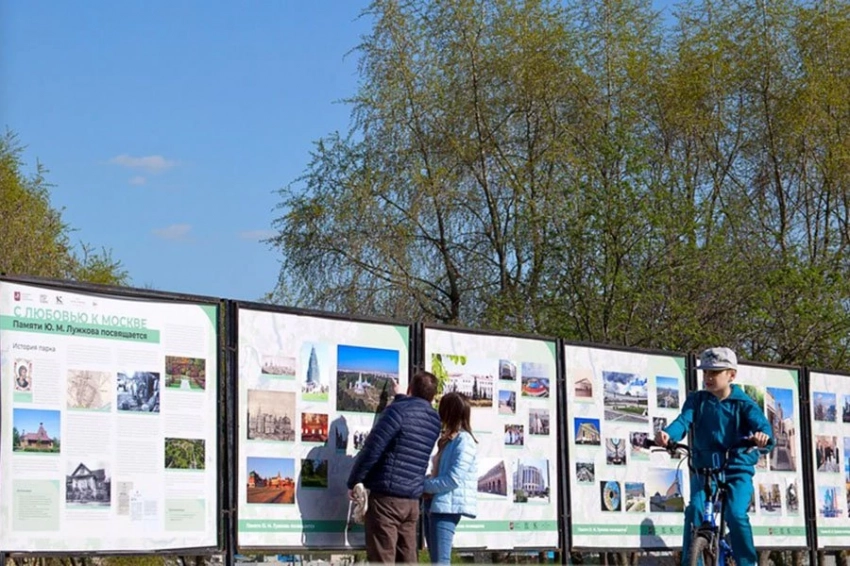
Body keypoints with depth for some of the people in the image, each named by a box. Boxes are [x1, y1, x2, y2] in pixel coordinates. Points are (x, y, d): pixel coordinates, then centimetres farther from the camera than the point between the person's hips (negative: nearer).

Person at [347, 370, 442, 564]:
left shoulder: (399, 410, -10)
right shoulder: (434, 420, 10)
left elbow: (372, 448, -14)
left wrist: (354, 481, -4)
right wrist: (400, 398, 49)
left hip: (386, 497, -6)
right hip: (412, 501, 7)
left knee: (382, 560, -6)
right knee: (407, 560, 8)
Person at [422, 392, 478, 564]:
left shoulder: (463, 439, -10)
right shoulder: (449, 438, 19)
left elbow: (454, 479, -18)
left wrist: (424, 485, -10)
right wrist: (425, 483, 4)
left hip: (448, 506, -10)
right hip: (434, 505, 10)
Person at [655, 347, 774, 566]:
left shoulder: (743, 403, -2)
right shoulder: (697, 399, 4)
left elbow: (761, 423, -19)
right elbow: (684, 420, -14)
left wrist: (763, 436, -46)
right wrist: (668, 434, -39)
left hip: (737, 469, -2)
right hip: (704, 468, 2)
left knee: (736, 514, -20)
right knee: (695, 509, -19)